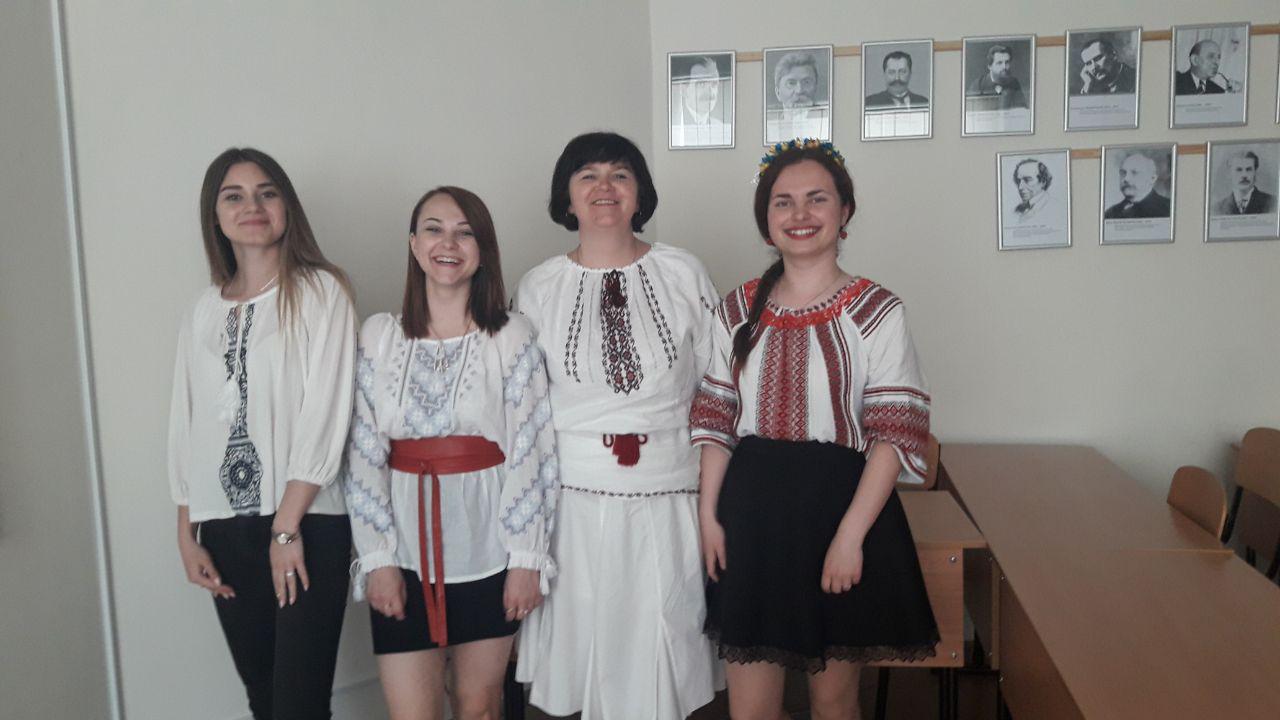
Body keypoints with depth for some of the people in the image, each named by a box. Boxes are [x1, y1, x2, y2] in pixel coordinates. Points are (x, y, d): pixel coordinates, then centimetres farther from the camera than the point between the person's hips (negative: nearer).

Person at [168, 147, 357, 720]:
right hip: (224, 527, 5)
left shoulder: (321, 291, -4)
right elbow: (185, 421, 13)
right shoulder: (204, 311, 12)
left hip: (306, 522, -5)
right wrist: (187, 533, 9)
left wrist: (286, 529, -12)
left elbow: (325, 414, -11)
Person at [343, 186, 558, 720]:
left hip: (488, 548, 0)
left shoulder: (512, 336, -2)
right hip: (407, 550, 1)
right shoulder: (379, 335, 2)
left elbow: (530, 452, -4)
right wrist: (378, 558, -4)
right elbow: (364, 453, 0)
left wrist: (526, 557, -7)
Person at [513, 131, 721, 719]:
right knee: (580, 641, 9)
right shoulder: (538, 288, 3)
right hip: (574, 496, 0)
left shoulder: (684, 275, 2)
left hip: (668, 498, 0)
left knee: (659, 646, 7)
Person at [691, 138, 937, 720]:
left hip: (840, 504, -2)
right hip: (751, 514, 3)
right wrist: (709, 515, 2)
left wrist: (850, 534, -16)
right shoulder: (739, 310, 6)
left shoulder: (877, 312, -6)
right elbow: (715, 420, 9)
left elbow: (895, 433, -9)